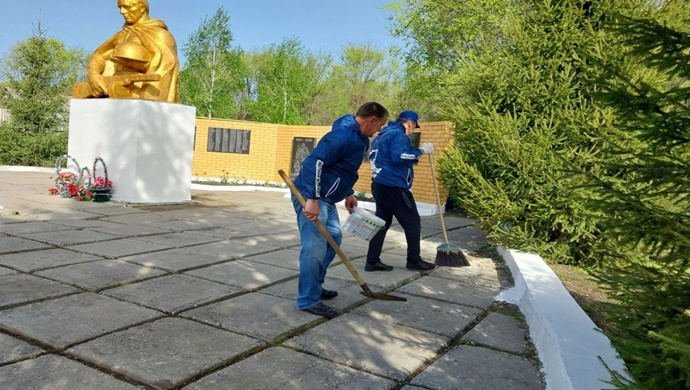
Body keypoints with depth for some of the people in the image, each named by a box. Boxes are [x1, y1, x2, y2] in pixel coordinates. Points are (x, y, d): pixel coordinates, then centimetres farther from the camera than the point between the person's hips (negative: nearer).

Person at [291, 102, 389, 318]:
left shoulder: (358, 138, 11)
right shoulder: (343, 135, -22)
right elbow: (314, 162, -30)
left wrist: (348, 193, 18)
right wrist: (312, 199, -33)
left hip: (326, 198, 11)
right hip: (310, 196, -11)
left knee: (334, 238, 18)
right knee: (315, 248, -10)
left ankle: (314, 286, 30)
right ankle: (309, 300, 1)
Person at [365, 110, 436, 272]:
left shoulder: (383, 134, 17)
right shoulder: (399, 134, -12)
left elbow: (373, 156, 23)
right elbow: (399, 156, -27)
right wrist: (421, 151, -17)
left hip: (380, 185, 10)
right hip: (393, 187, -10)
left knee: (382, 222, 12)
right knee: (413, 223, 3)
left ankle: (372, 261, 12)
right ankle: (414, 260, 13)